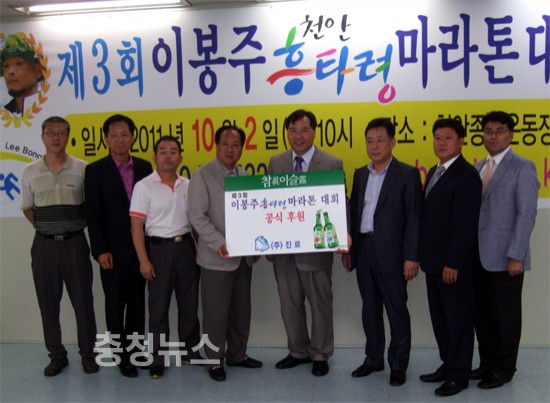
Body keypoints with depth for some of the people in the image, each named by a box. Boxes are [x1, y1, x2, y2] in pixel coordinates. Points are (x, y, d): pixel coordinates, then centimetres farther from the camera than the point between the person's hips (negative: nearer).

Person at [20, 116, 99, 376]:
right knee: (48, 303, 8)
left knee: (83, 300, 3)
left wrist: (75, 226, 1)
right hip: (44, 244, 2)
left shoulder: (82, 169, -2)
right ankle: (56, 356, 22)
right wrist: (46, 227, 6)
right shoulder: (30, 172, 3)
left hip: (75, 242, -1)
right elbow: (27, 208, 13)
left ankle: (88, 354, 18)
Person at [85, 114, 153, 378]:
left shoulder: (144, 167, 5)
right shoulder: (96, 170, -4)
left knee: (137, 301, 12)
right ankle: (121, 354, 19)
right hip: (113, 250, -3)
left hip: (140, 247, 3)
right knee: (115, 303, 6)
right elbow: (93, 214, -7)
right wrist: (100, 250, -13)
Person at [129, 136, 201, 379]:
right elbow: (136, 226, -8)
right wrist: (143, 260, -13)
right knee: (158, 308, 5)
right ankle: (158, 360, 18)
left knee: (189, 304, 12)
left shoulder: (188, 186, 5)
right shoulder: (144, 186, -6)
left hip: (186, 247, 4)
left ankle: (191, 352, 28)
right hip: (159, 249, -3)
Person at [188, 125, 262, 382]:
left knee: (241, 309, 14)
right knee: (216, 311, 3)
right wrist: (220, 243, -21)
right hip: (217, 257, -6)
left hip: (243, 256, 6)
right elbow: (197, 216, -13)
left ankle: (237, 354, 31)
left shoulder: (244, 176, 11)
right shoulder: (202, 176, -7)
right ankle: (215, 359, 20)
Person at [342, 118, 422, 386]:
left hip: (391, 253, -5)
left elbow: (414, 218, -10)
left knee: (396, 310, 4)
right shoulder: (360, 174, 12)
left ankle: (398, 364, 18)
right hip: (363, 251, 6)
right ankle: (373, 358, 27)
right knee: (370, 308, 14)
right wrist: (348, 249, 10)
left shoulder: (407, 174, -5)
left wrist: (411, 257, -15)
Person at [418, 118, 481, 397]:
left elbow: (465, 224, -19)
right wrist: (424, 255, 12)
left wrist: (453, 263, -21)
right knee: (439, 317, 16)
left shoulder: (466, 176, -14)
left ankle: (459, 374, 18)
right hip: (434, 261, 8)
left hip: (453, 263, -8)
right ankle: (448, 364, 31)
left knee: (459, 318, 5)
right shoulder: (434, 172, 13)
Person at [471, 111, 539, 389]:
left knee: (505, 314, 6)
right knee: (482, 313, 13)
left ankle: (504, 369, 22)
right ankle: (487, 363, 28)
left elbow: (526, 214, -12)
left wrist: (516, 256, -17)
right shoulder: (478, 167, 13)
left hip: (504, 257, -6)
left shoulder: (522, 168, -6)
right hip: (479, 256, 6)